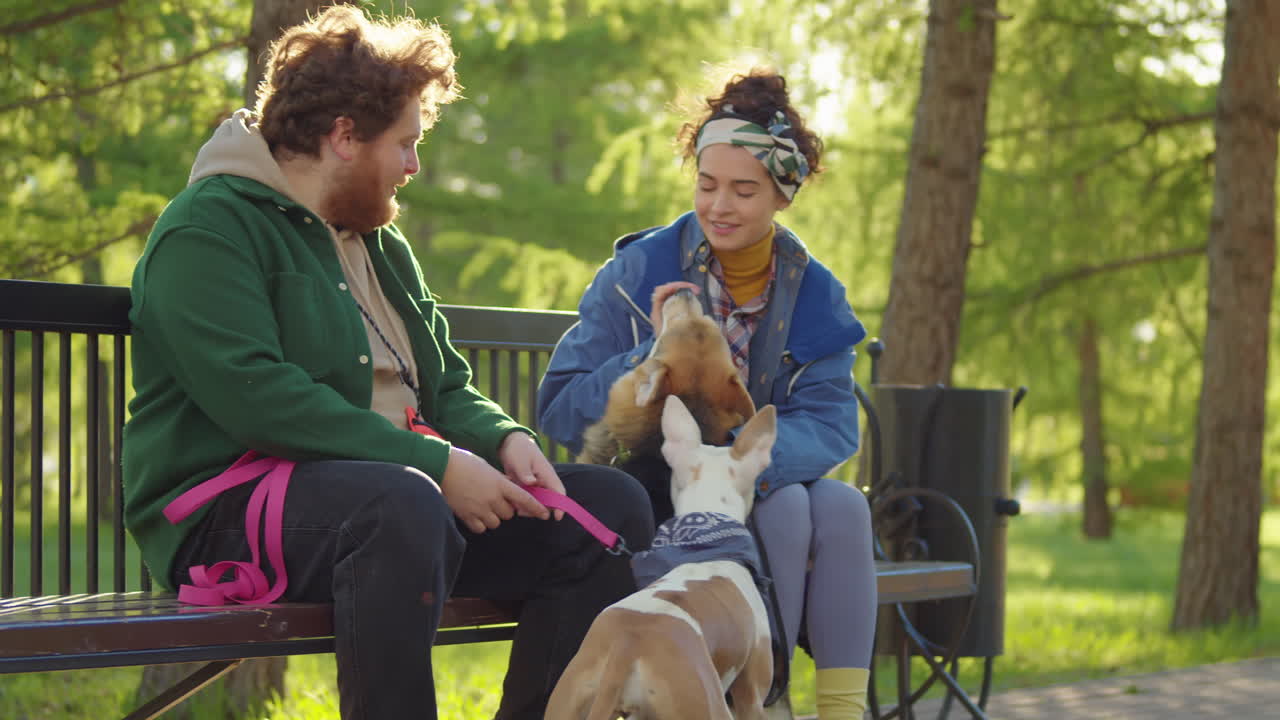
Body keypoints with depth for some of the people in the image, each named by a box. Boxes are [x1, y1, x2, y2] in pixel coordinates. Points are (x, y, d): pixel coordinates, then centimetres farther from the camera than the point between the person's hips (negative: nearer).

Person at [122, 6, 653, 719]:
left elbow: (447, 386, 23)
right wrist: (433, 464, -23)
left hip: (404, 487, 9)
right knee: (403, 504, -40)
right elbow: (253, 397, -20)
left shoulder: (383, 246, 23)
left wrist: (504, 439, -2)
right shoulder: (208, 229, -7)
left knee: (611, 502, -5)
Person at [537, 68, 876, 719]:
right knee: (784, 508, -29)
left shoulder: (814, 296, 1)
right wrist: (653, 357, -26)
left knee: (843, 505, -26)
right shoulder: (640, 270, -9)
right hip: (649, 502, -3)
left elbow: (830, 422, -12)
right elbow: (558, 413, -11)